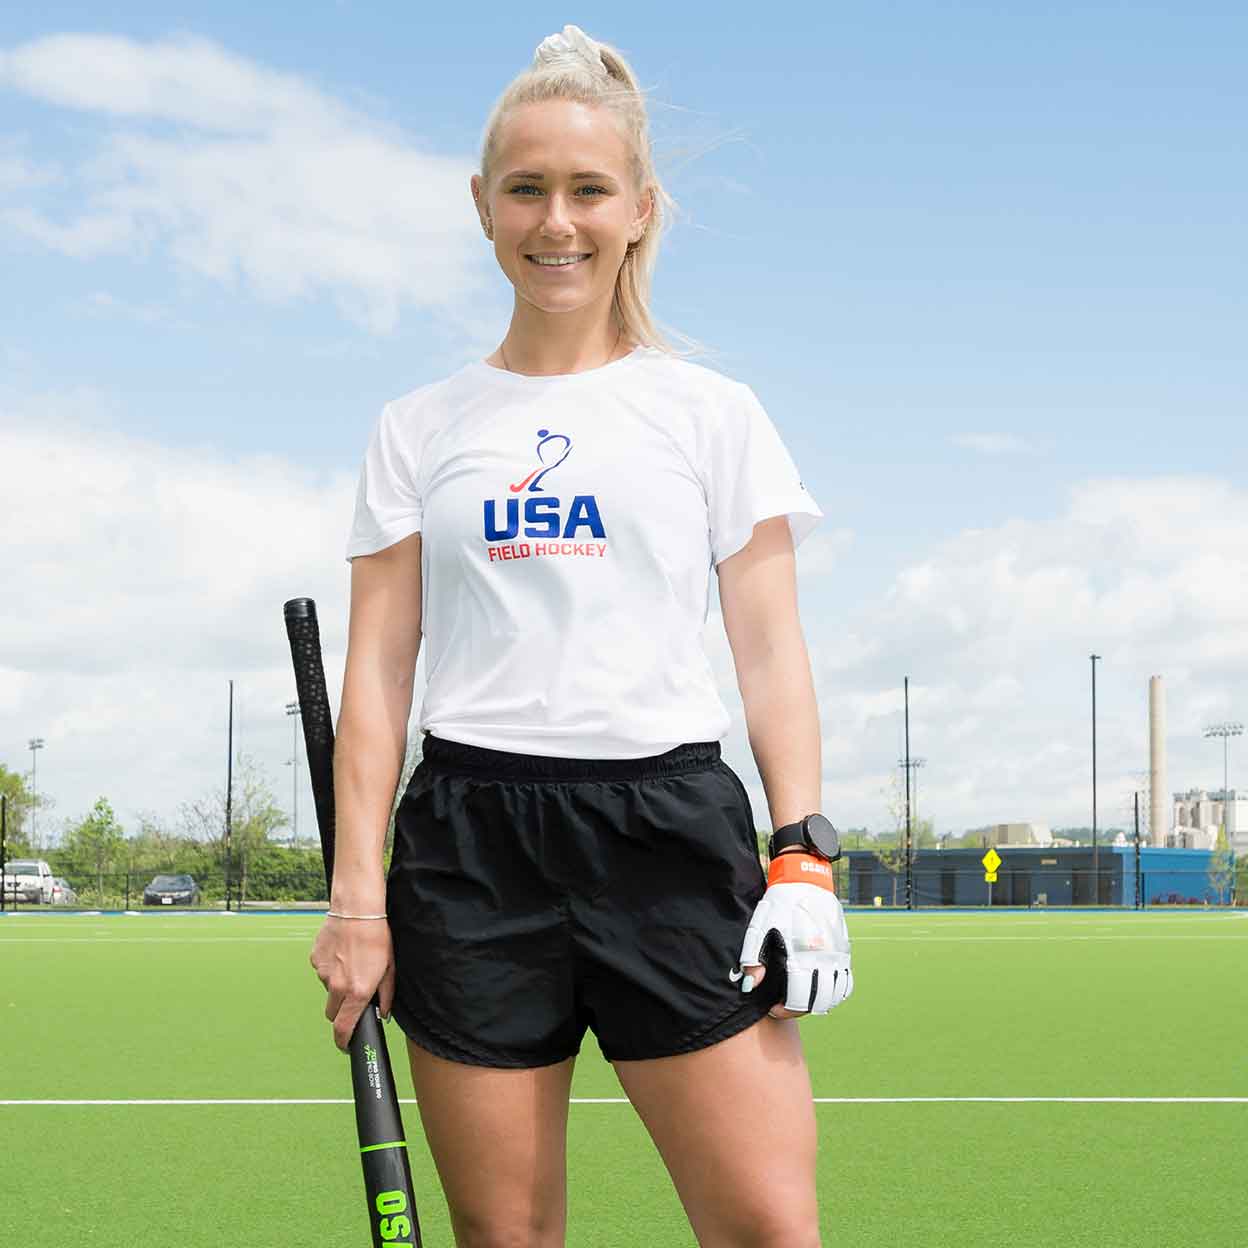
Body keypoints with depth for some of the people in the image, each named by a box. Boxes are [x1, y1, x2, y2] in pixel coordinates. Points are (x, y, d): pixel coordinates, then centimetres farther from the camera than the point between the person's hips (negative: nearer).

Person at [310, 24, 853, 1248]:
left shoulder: (714, 412, 9)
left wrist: (803, 859, -4)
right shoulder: (418, 427, 11)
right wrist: (356, 893, 1)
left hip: (670, 824, -1)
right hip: (470, 835, 1)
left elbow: (771, 653, 6)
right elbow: (378, 665, 8)